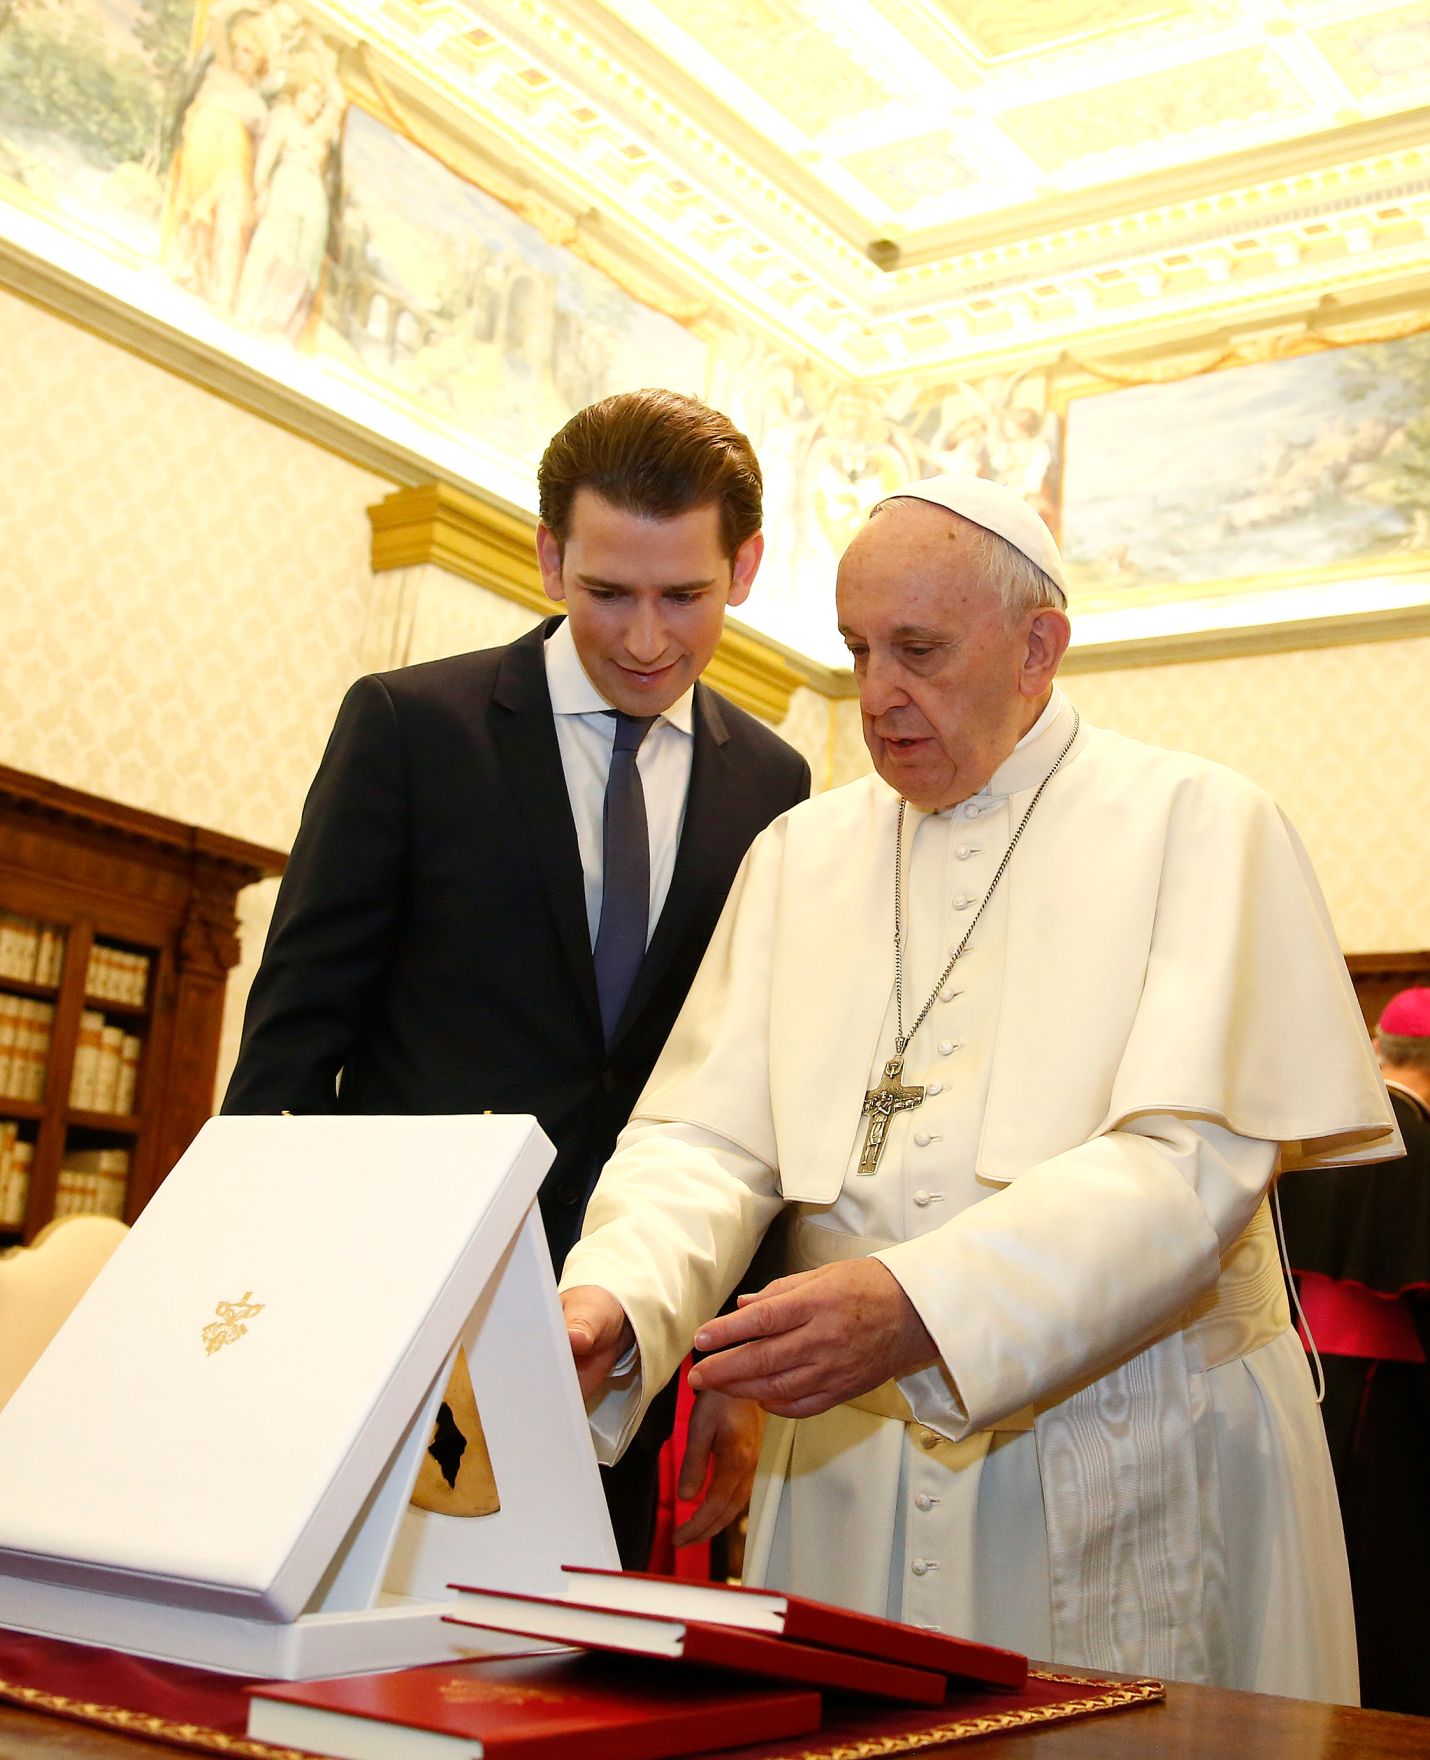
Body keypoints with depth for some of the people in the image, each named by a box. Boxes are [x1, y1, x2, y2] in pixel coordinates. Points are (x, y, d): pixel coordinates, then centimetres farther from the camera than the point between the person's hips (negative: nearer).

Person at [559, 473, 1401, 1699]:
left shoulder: (1197, 826, -4)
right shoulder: (800, 854, 9)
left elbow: (1194, 1161, -17)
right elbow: (709, 1136, 0)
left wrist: (915, 1310, -30)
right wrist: (611, 1305, -21)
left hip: (1136, 1482, -3)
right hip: (848, 1473, 4)